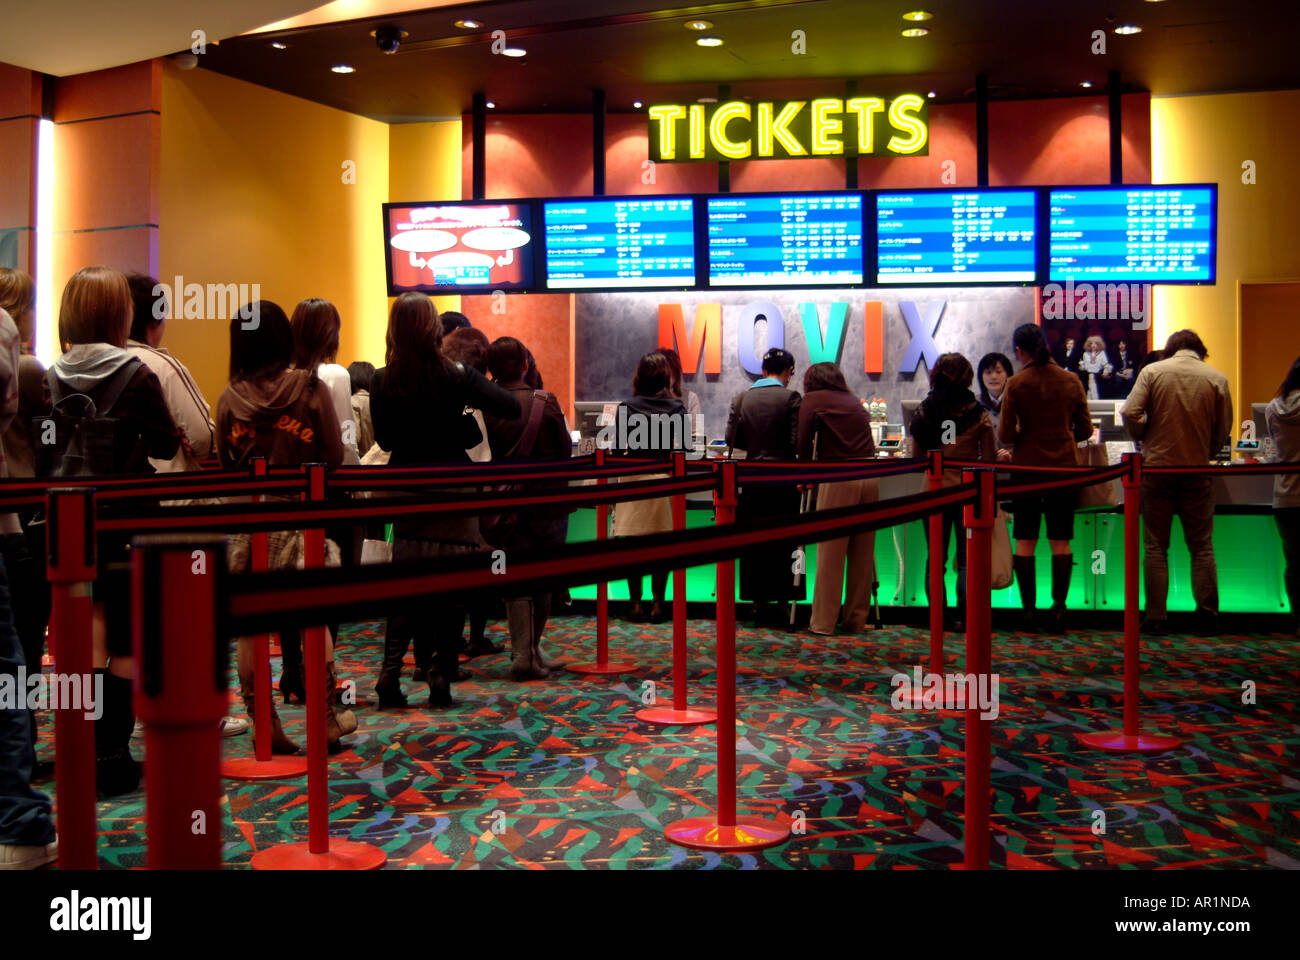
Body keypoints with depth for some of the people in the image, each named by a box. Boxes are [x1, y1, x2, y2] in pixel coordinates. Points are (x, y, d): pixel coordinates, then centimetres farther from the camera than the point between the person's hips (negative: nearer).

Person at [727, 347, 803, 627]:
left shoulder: (742, 398, 2)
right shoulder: (790, 397, -9)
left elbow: (732, 439, 4)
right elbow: (797, 442, -14)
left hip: (752, 478, 3)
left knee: (754, 541, 10)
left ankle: (759, 602, 15)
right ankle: (782, 598, 8)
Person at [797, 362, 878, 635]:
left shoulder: (812, 400, 8)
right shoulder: (854, 401, 22)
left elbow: (805, 442, 4)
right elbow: (864, 439, 20)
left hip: (838, 476, -5)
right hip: (870, 474, 5)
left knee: (830, 553, 0)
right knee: (863, 553, 10)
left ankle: (823, 623, 3)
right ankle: (856, 620, 17)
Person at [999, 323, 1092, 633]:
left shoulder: (1016, 384, -9)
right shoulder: (1071, 381, 1)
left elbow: (1005, 435, -9)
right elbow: (1085, 429, 6)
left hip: (1027, 467, -2)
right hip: (1065, 467, 2)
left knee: (1025, 542, 6)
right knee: (1061, 542, 7)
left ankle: (1029, 608, 5)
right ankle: (1059, 608, 6)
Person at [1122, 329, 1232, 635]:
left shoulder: (1152, 371, -3)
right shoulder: (1216, 378, 0)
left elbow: (1130, 414, -10)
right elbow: (1223, 431, 2)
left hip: (1157, 466, -1)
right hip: (1198, 469, 1)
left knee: (1155, 546, 6)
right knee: (1201, 545, 9)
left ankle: (1156, 618, 5)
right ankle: (1207, 616, 5)